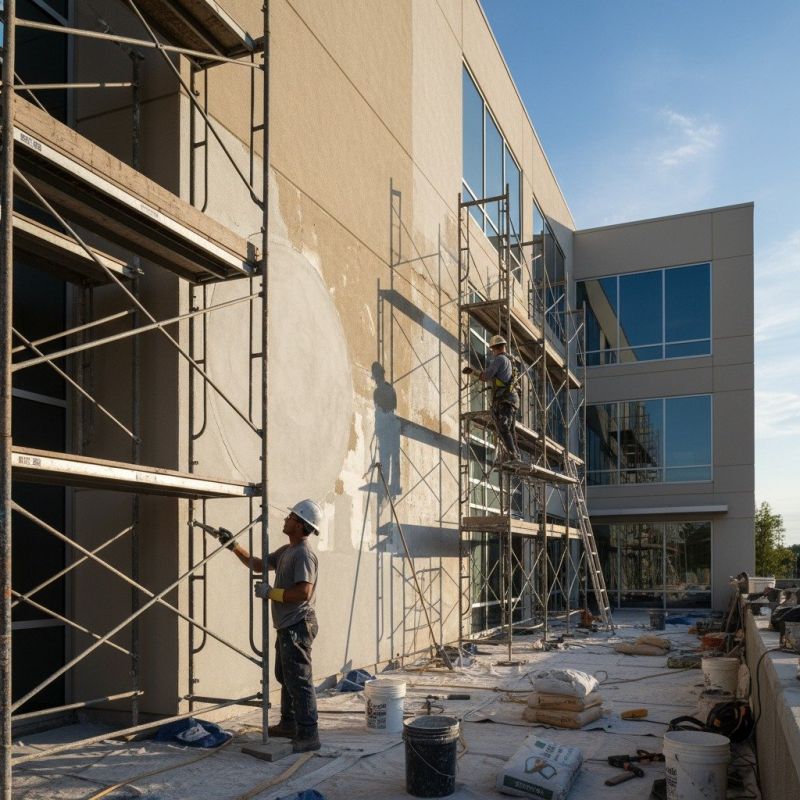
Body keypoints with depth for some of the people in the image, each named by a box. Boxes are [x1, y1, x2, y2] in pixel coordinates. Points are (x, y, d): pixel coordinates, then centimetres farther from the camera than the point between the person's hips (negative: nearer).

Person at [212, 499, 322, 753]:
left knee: (299, 680, -8)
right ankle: (289, 724, 33)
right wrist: (233, 546, 16)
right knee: (285, 677, 20)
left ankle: (309, 735, -3)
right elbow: (257, 565, 22)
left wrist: (270, 592, -18)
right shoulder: (286, 551, 14)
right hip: (286, 626, 11)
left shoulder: (303, 554, -18)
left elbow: (303, 592, -26)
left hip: (297, 626, -11)